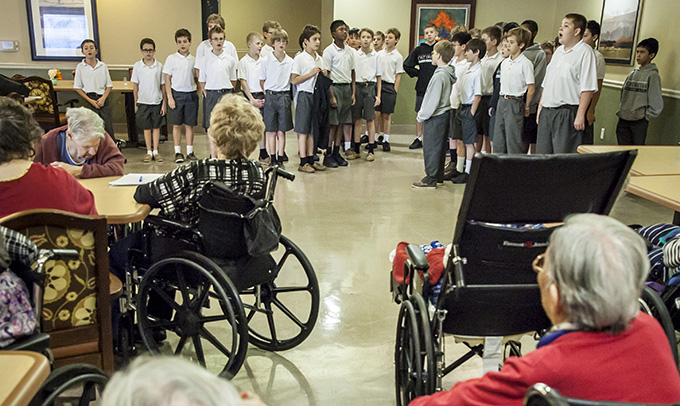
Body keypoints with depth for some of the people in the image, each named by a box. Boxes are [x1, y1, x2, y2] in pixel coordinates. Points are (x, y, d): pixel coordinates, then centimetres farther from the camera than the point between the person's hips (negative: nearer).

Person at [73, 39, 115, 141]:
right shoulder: (80, 67, 1)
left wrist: (103, 98, -8)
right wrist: (90, 101, -7)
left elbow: (109, 85, 7)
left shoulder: (103, 66, 5)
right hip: (90, 99, -1)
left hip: (103, 99, 1)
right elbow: (77, 88, 2)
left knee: (109, 127, -1)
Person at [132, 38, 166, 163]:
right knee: (146, 128, 6)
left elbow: (163, 85, 4)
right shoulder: (137, 66, 0)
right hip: (143, 102, 0)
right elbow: (135, 86, 4)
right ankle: (149, 152, 14)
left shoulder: (159, 66, 0)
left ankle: (155, 151, 15)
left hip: (157, 101, 0)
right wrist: (136, 103, 3)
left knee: (156, 127, 7)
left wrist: (164, 102, 1)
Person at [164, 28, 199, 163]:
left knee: (190, 125, 5)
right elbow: (167, 79, 0)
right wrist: (170, 97, -7)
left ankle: (190, 152, 14)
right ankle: (178, 152, 10)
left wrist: (199, 95, 7)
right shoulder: (171, 59, 1)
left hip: (191, 94, 2)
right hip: (176, 94, -1)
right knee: (176, 125, 2)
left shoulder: (194, 60, 7)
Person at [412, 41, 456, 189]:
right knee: (440, 146, 15)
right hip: (444, 114, 9)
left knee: (431, 147, -2)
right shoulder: (449, 74, 8)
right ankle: (438, 176, 25)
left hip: (435, 117, -9)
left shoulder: (439, 76, -21)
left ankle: (430, 179, 3)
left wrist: (422, 116, -9)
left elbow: (433, 100, -21)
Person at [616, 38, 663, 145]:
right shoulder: (632, 74, 13)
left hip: (639, 122, -6)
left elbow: (656, 104, -8)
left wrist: (645, 116, -5)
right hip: (623, 120, 6)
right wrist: (622, 110, 11)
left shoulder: (653, 75, -6)